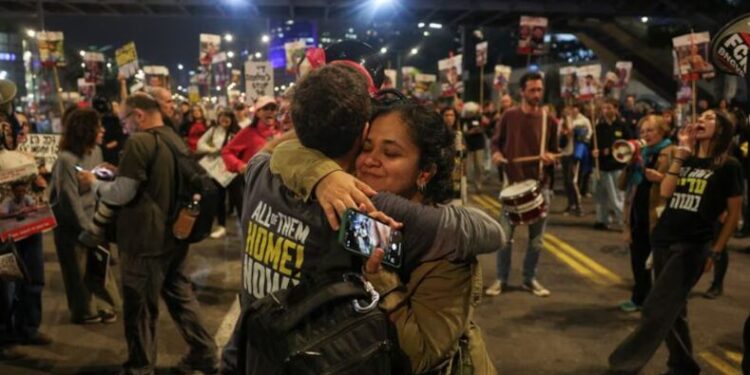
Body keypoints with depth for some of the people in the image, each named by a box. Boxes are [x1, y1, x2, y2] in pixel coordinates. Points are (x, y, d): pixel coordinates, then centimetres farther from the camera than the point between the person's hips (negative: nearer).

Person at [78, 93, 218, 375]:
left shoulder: (140, 142, -19)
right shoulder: (175, 139, 7)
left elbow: (122, 194, -17)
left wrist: (94, 184, 1)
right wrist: (118, 175, 22)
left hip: (146, 240, -8)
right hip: (175, 235, 8)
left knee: (140, 307, 8)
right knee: (180, 295, 19)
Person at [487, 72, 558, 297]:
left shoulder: (549, 121, 2)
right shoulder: (509, 116, 0)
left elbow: (554, 152, 9)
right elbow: (496, 141, 9)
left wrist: (550, 157, -14)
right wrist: (496, 153, -13)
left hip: (540, 185, 2)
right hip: (513, 183, -1)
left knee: (536, 238, 9)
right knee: (505, 236, 0)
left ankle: (530, 278, 25)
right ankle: (501, 279, 16)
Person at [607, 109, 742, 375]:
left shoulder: (728, 166, -2)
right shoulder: (685, 160, 12)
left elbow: (734, 213, 0)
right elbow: (665, 191, -5)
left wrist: (714, 251, -3)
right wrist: (682, 151, -6)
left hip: (693, 246, -6)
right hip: (663, 240, 6)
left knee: (656, 311, -12)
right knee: (672, 310, 14)